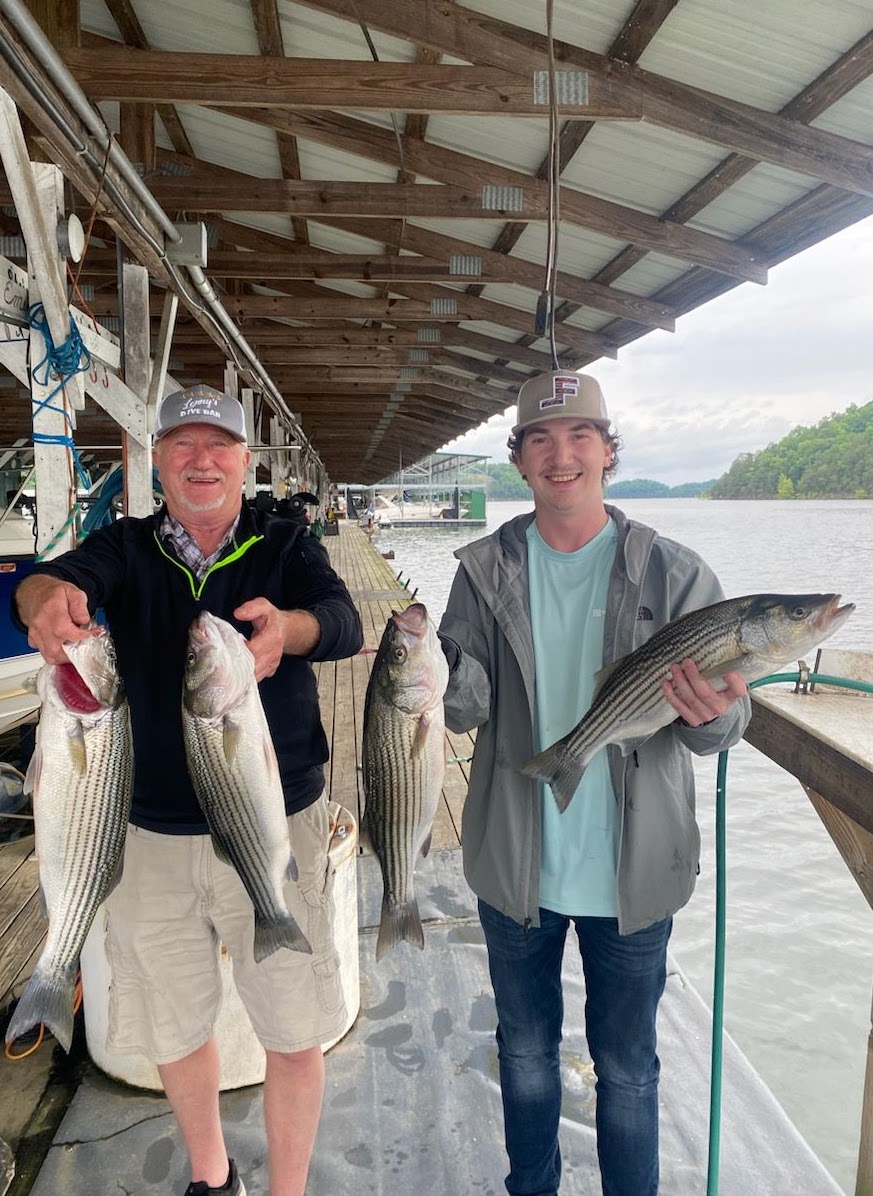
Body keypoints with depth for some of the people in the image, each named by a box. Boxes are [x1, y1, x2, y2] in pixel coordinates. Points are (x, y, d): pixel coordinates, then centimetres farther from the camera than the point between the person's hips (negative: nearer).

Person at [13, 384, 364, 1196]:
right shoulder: (127, 547, 2)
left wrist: (286, 628, -44)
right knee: (171, 1028, 19)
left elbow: (343, 623, -21)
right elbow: (55, 579, -19)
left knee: (296, 1033, 6)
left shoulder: (286, 546, -2)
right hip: (155, 833, 2)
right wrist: (50, 597, -43)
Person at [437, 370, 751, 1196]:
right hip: (516, 867, 2)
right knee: (525, 1050, 23)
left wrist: (710, 714, -32)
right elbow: (467, 704, -9)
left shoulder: (674, 573, -9)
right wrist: (446, 680, -31)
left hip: (632, 872, -1)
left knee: (626, 1067, 18)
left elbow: (726, 717, -9)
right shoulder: (488, 570, -4)